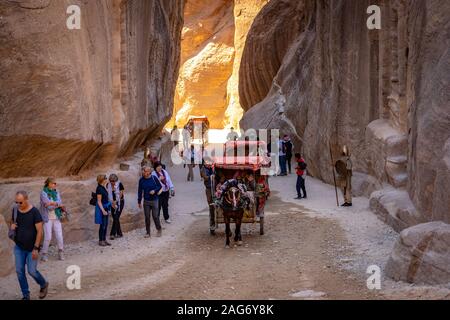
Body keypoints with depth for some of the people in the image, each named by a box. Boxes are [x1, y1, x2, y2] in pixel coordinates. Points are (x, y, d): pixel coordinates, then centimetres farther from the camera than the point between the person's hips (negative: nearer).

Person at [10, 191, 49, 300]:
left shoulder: (34, 212, -16)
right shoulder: (15, 210, -1)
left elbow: (40, 231, -15)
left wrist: (36, 248, -18)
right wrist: (12, 226, -8)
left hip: (32, 248, -5)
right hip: (19, 247, 5)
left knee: (32, 271, -3)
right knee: (19, 271, 3)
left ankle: (44, 285, 27)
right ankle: (25, 295, 17)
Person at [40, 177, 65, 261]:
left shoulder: (56, 192, 6)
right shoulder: (43, 193, -9)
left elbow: (59, 203, -10)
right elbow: (49, 206, -19)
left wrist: (52, 203, -24)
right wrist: (58, 205, -16)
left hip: (56, 217, 4)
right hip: (47, 218, -4)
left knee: (59, 236, -2)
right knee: (48, 237, -9)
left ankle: (61, 254, 13)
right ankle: (44, 255, 6)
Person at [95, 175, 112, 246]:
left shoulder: (104, 188, 10)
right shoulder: (99, 189, -17)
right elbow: (99, 201, -18)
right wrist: (103, 210, -21)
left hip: (106, 207, 9)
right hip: (101, 208, -9)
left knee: (106, 225, 12)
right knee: (102, 225, -3)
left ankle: (104, 240, 20)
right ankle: (100, 241, 6)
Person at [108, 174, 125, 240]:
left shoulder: (119, 184, -13)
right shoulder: (108, 185, 0)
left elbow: (120, 194, -12)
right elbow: (108, 194, 1)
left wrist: (115, 201, -12)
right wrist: (112, 202, -9)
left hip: (119, 202, -5)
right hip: (112, 203, 5)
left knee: (116, 218, -11)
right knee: (115, 218, 7)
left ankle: (112, 234, -13)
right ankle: (119, 233, 18)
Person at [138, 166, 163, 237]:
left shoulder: (154, 178, -9)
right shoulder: (141, 180, 0)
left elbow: (160, 186, 2)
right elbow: (140, 191, 7)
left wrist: (155, 190, -17)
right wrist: (139, 201, 8)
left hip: (154, 200, -3)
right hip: (146, 201, 3)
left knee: (155, 216, -2)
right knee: (147, 217, 5)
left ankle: (158, 230, 20)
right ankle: (148, 232, 16)